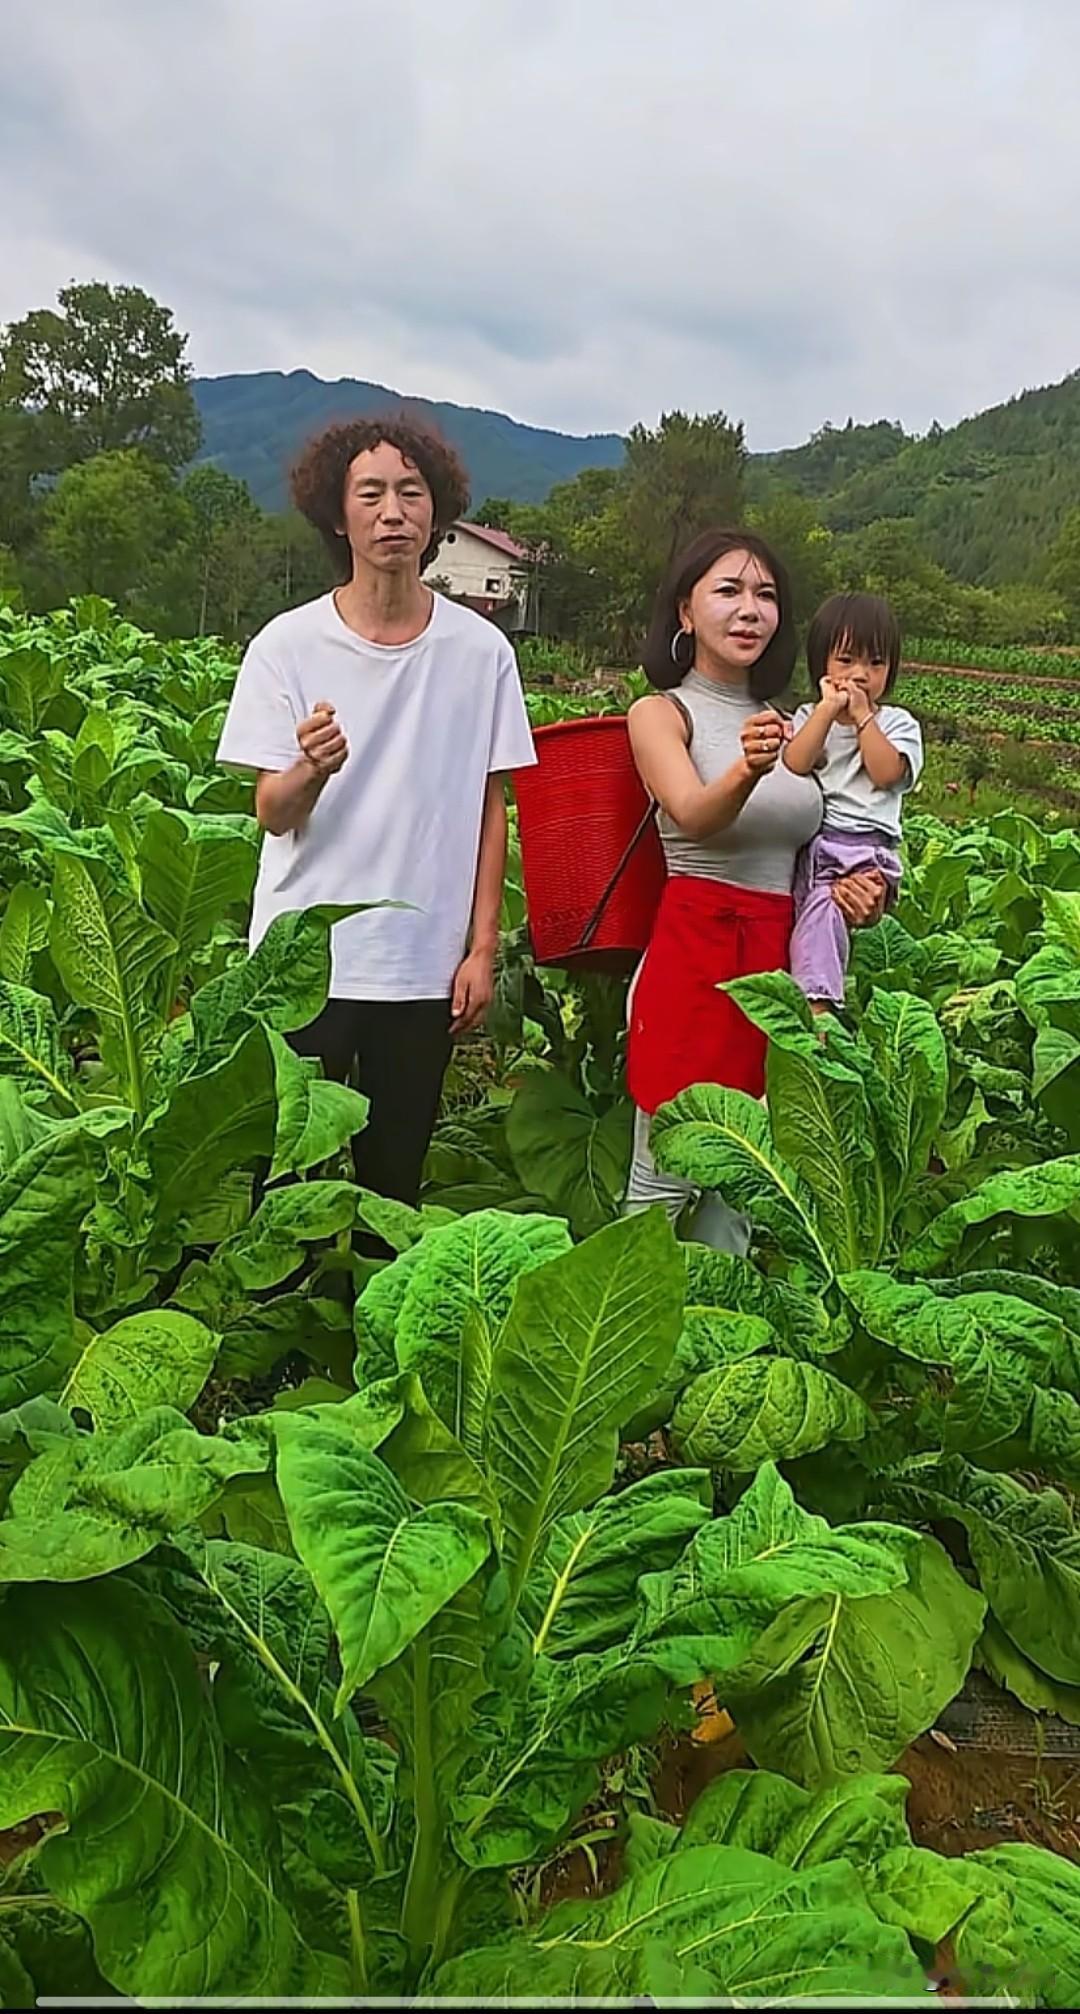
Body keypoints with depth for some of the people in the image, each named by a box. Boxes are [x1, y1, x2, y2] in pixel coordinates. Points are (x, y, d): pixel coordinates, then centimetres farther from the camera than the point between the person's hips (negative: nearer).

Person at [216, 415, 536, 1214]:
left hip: (426, 965, 1)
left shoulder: (481, 649, 0)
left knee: (397, 1178, 12)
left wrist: (482, 948, 1)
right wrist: (310, 769, -27)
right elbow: (273, 814, -4)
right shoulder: (288, 644, -3)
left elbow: (489, 807, 5)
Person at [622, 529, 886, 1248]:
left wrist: (854, 889, 3)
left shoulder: (791, 725, 16)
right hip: (695, 953, -5)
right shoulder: (661, 712, -2)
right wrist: (746, 771, -43)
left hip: (782, 962, 6)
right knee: (664, 1179, -3)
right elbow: (692, 815, -22)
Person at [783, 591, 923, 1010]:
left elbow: (886, 772, -3)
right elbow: (792, 767, 0)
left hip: (868, 848, -4)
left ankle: (817, 1000, -38)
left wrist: (862, 716, 2)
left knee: (822, 905, -29)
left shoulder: (897, 723, 16)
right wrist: (828, 709, -2)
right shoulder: (808, 716, 20)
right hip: (811, 845, 4)